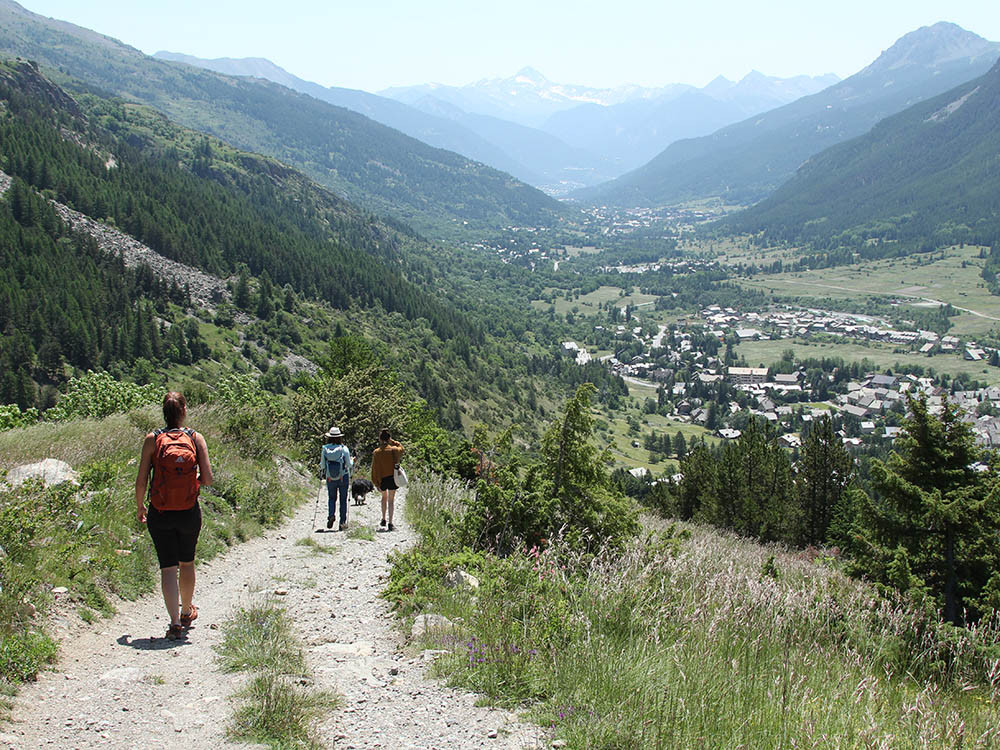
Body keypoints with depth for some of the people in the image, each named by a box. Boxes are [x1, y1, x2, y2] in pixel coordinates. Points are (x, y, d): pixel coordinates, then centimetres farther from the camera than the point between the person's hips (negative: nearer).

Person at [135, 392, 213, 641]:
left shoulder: (152, 439, -6)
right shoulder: (195, 438, -5)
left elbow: (141, 480, -6)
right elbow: (207, 478, -9)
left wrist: (139, 506, 10)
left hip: (159, 514, -1)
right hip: (189, 512, 1)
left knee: (168, 567, 4)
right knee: (186, 563, 20)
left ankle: (175, 622, -5)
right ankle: (186, 613, 38)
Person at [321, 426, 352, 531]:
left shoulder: (325, 449, -7)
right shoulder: (344, 448, -11)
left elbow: (322, 466, -3)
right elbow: (349, 465, -8)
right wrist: (352, 462, 13)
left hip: (330, 479, 1)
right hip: (343, 478, -1)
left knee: (331, 498, 18)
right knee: (343, 500, 10)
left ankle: (331, 514, -7)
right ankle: (343, 522, 10)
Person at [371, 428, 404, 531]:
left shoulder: (376, 452, -6)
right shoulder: (393, 450, -9)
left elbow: (374, 469, -3)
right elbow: (401, 447, 15)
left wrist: (376, 482, 4)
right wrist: (392, 441, 8)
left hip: (381, 479, 1)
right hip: (392, 477, -1)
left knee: (384, 497, 24)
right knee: (391, 500, 4)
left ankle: (383, 519, 25)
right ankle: (390, 523, 1)